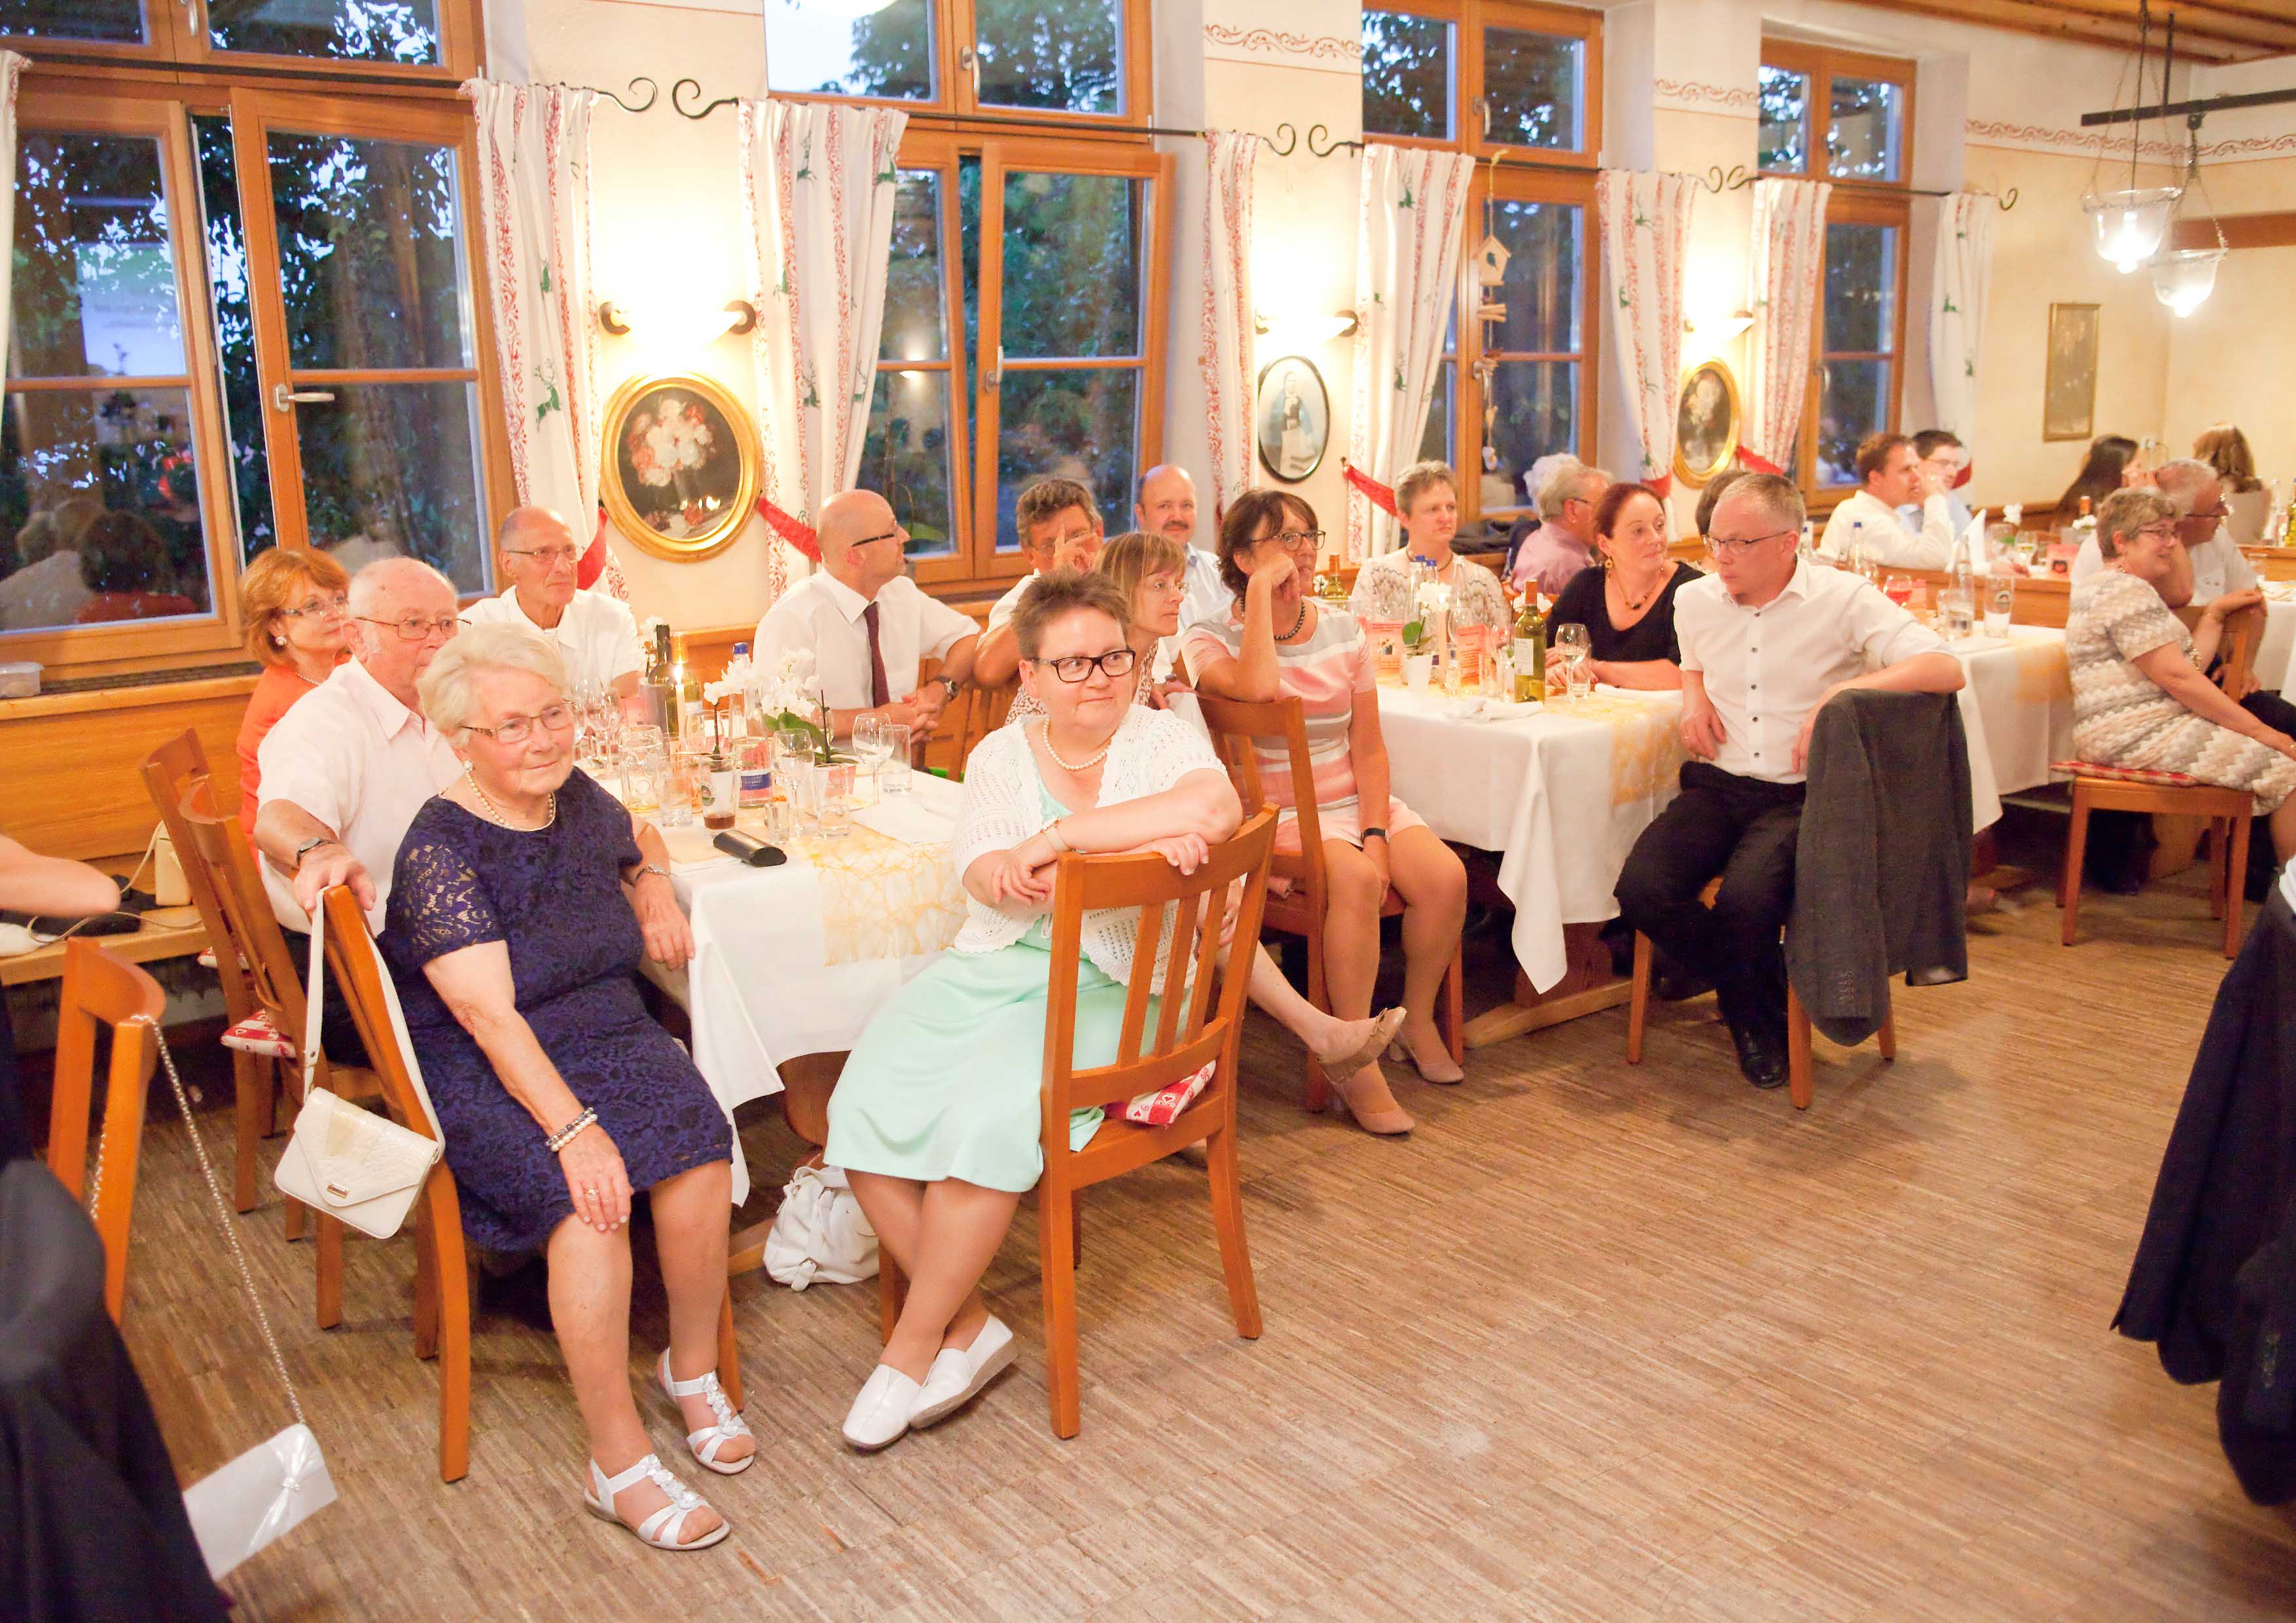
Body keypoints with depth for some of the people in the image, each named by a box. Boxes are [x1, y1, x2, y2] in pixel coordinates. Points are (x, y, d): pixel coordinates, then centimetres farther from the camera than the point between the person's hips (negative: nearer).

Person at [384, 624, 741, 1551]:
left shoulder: (579, 800, 5)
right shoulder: (439, 848, -14)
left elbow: (638, 842, 32)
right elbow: (490, 1015, -23)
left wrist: (652, 886, 9)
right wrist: (572, 1127, -34)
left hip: (609, 1034, 5)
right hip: (481, 1069, -5)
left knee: (700, 1152, -24)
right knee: (587, 1195, -32)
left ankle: (692, 1372, 1)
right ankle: (620, 1466, -20)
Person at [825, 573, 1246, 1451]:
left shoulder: (1162, 739, 2)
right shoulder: (1000, 755, 12)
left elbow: (1216, 807, -23)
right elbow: (988, 878, -6)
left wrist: (1058, 836, -21)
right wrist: (1135, 849, -22)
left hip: (1107, 985, -4)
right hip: (990, 967, 4)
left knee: (988, 1115, -29)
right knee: (868, 1105, -19)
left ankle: (914, 1347, -7)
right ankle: (968, 1328, -4)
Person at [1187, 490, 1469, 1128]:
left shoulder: (1344, 632, 9)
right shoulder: (1211, 639, -5)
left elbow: (1369, 747, 6)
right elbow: (1259, 687, -30)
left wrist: (1377, 831, -9)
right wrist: (1261, 590, -19)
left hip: (1353, 801, 5)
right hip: (1276, 813, -5)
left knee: (1445, 877, -20)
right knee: (1357, 879, -34)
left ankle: (1418, 1021, 5)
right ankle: (1358, 1064, -22)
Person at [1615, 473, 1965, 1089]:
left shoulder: (1844, 599, -6)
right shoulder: (1695, 600, 10)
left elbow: (1946, 670, -16)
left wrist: (1842, 692, -25)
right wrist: (1694, 696, 10)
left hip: (1799, 796, -4)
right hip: (1716, 786, 5)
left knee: (1745, 900, -33)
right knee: (1642, 889, -23)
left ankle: (1757, 1015, 3)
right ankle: (1760, 998, 4)